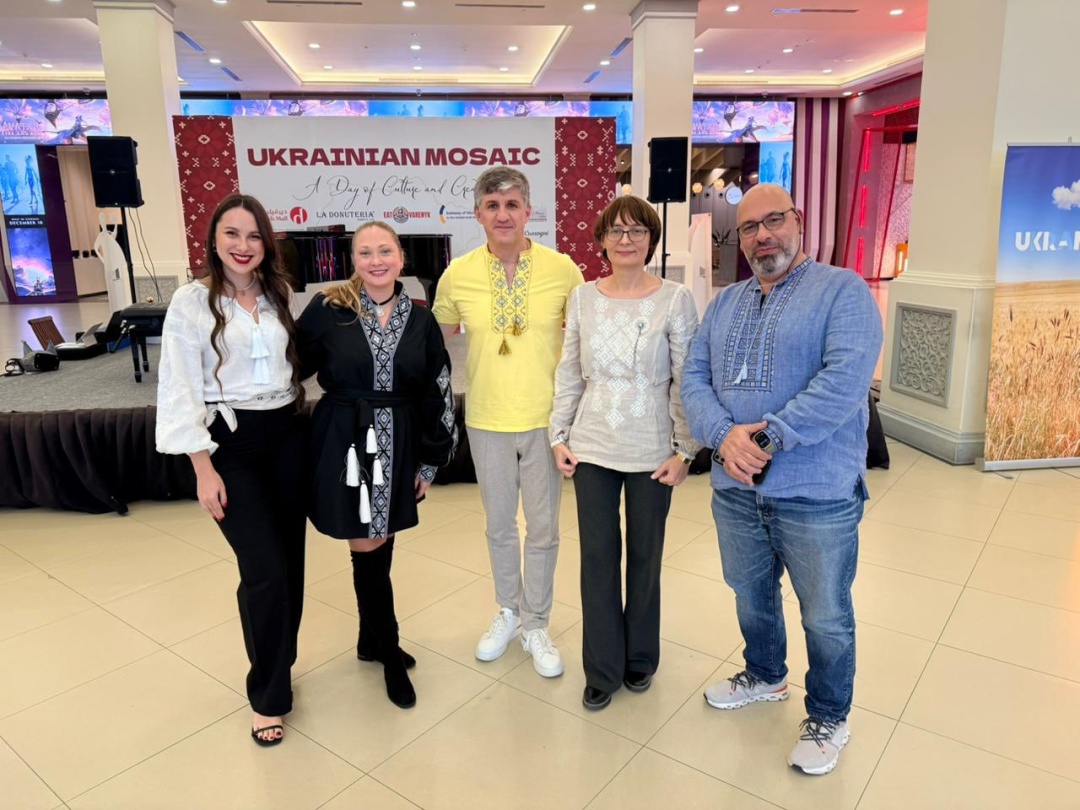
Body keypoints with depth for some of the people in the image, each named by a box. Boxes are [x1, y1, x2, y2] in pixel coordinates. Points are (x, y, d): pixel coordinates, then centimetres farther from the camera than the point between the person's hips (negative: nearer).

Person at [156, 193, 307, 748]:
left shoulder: (280, 295, 7)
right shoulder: (192, 303, -6)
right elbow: (181, 391, -7)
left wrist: (306, 425, 11)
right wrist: (204, 469, -10)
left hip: (286, 435, 5)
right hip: (230, 443, -4)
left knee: (290, 561, 9)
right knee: (265, 571, -10)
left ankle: (279, 664, 33)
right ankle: (268, 695, 12)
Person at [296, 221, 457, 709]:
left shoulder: (420, 321, 1)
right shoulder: (327, 309, -7)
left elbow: (435, 395, 4)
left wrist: (430, 460, 4)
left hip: (397, 446, 3)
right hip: (345, 442, -2)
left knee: (380, 546, 12)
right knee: (368, 549, 3)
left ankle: (371, 641, 36)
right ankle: (390, 654, 23)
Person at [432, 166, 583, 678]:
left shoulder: (562, 270, -9)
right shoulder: (458, 274, -5)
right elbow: (436, 340, 9)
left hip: (546, 420, -1)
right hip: (487, 422, 2)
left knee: (542, 530, 11)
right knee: (499, 525, 17)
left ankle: (536, 626, 31)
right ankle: (508, 612, 40)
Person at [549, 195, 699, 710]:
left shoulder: (675, 300, -6)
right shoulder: (583, 297, 3)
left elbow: (686, 382, -5)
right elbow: (568, 374, 7)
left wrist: (684, 451, -7)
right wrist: (559, 436, 4)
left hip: (651, 453, -2)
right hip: (591, 450, 2)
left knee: (645, 556, 12)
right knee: (597, 557, 8)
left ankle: (640, 659, 34)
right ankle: (603, 669, 25)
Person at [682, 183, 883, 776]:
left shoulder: (843, 291, -7)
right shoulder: (725, 303, 11)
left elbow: (844, 379, -21)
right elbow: (694, 377, 2)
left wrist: (767, 440, -23)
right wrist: (723, 435, -17)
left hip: (818, 494, -5)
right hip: (736, 489, 6)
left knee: (826, 617, 12)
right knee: (751, 597, 24)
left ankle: (828, 717, 36)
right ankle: (764, 676, 50)